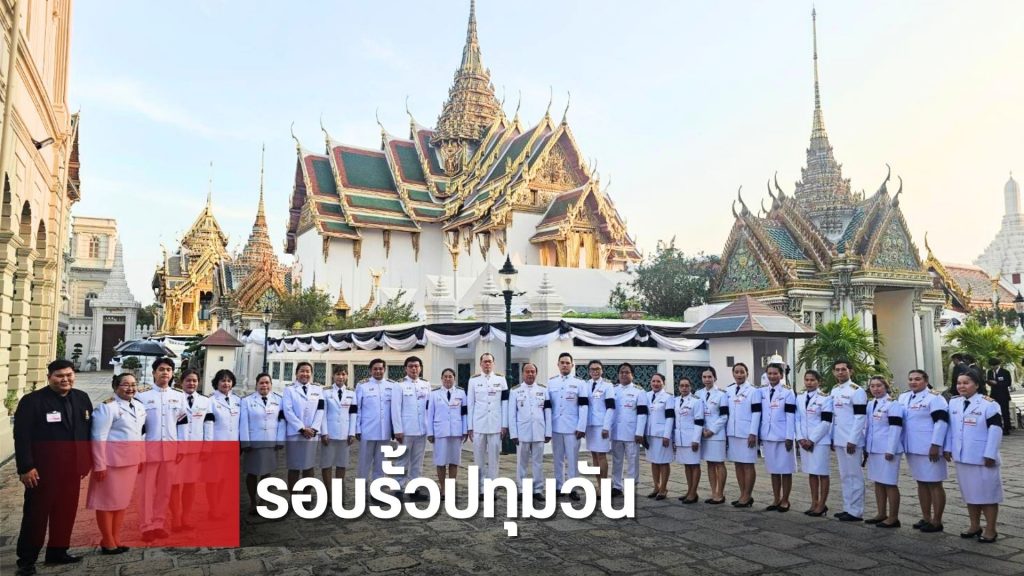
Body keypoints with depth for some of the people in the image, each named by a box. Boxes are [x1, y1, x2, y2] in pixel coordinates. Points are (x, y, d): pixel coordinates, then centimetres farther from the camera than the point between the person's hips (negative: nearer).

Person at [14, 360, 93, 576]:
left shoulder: (82, 398, 7)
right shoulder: (32, 400, -9)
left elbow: (89, 430, 11)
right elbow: (22, 436, -12)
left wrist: (87, 461, 9)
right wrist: (26, 467, -18)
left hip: (72, 468, 5)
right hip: (43, 468, -5)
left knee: (66, 512, 10)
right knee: (36, 513, 6)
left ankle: (57, 551, 25)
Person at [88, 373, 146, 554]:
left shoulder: (139, 406, 10)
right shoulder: (107, 407, -14)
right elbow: (99, 437, -16)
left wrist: (141, 458, 15)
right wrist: (99, 464, -18)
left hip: (131, 460, 7)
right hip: (111, 460, -7)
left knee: (123, 500, 13)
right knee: (108, 501, 3)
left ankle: (116, 540, 24)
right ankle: (108, 543, 14)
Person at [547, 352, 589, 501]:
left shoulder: (580, 383, 1)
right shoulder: (550, 382, 8)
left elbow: (584, 406, -4)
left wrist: (581, 427, -11)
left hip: (573, 427, -2)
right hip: (555, 427, 2)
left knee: (572, 458, 1)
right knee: (558, 458, 9)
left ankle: (572, 488, 8)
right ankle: (558, 487, 17)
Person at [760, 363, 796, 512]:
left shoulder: (788, 393, -5)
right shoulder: (762, 393, 9)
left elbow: (790, 417, -9)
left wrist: (789, 437, -13)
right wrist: (759, 435, 8)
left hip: (783, 437, -4)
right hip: (767, 437, 4)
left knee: (785, 469, 3)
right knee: (773, 469, 10)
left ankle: (785, 500, 13)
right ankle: (776, 499, 19)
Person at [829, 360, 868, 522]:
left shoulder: (857, 391, -10)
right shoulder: (834, 391, 13)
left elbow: (860, 418, -15)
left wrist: (852, 440, -18)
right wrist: (832, 438, 15)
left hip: (851, 441, -8)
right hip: (839, 440, 8)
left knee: (854, 475, -1)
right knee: (844, 476, 13)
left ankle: (856, 511, 5)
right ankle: (847, 508, 21)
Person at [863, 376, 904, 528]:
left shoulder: (893, 405, -11)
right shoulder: (870, 405, 13)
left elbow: (895, 428, -17)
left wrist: (890, 450, -20)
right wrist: (865, 447, 19)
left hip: (887, 450, -8)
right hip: (873, 449, 8)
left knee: (890, 484, -2)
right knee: (878, 482, 13)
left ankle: (893, 518, 5)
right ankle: (882, 514, 23)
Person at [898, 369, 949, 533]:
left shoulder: (934, 397, -11)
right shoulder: (903, 397, 11)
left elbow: (941, 422, -17)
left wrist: (935, 445, -21)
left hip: (929, 448, -7)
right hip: (912, 448, 7)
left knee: (934, 484, 0)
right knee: (921, 483, 14)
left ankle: (937, 521, 7)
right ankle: (926, 518, 22)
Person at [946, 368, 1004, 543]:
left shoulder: (988, 404, -11)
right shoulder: (953, 403, 6)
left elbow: (995, 430, -14)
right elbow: (950, 427, 13)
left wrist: (990, 455, -17)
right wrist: (948, 448, 9)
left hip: (982, 458, -6)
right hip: (962, 457, 6)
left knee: (987, 493, 4)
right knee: (970, 493, 14)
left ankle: (990, 529, 13)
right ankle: (974, 526, 26)